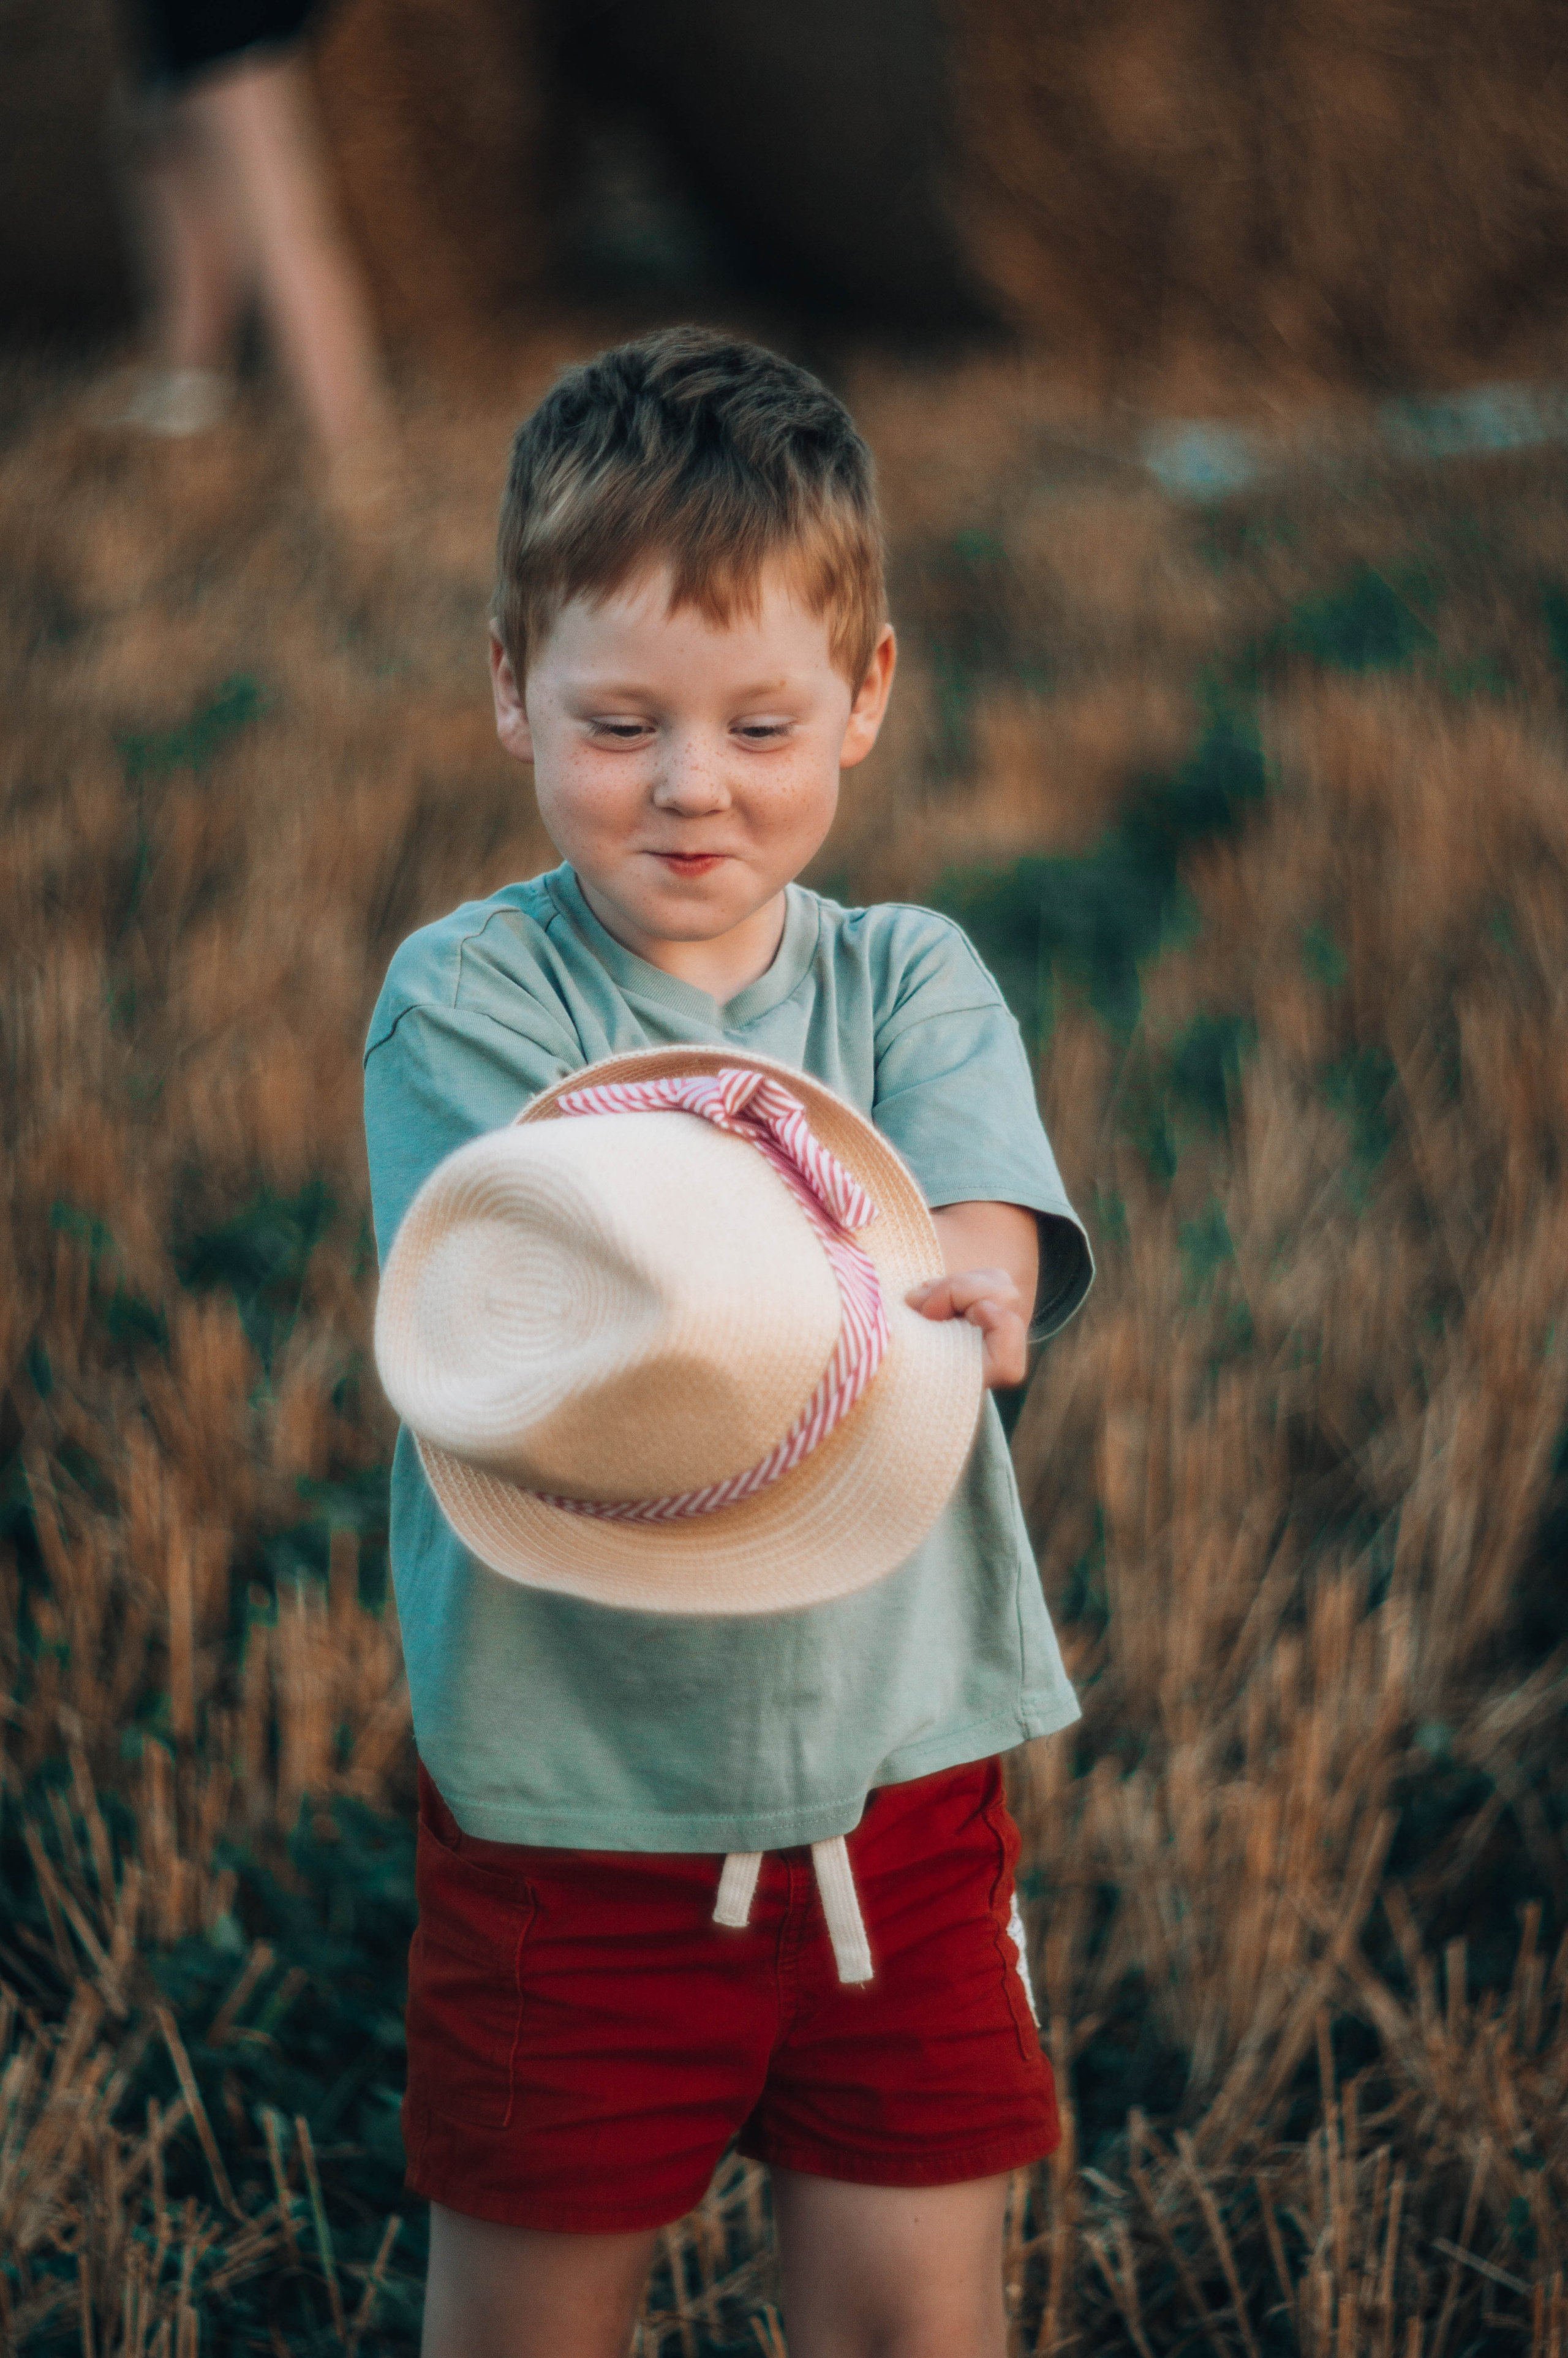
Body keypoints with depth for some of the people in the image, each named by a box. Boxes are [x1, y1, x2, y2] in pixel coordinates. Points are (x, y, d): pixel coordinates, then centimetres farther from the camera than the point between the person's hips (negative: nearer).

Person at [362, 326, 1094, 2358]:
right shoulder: (469, 999, -7)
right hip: (575, 1794, -2)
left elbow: (997, 1252, -16)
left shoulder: (910, 982, 2)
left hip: (901, 1768, 2)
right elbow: (529, 1349, -21)